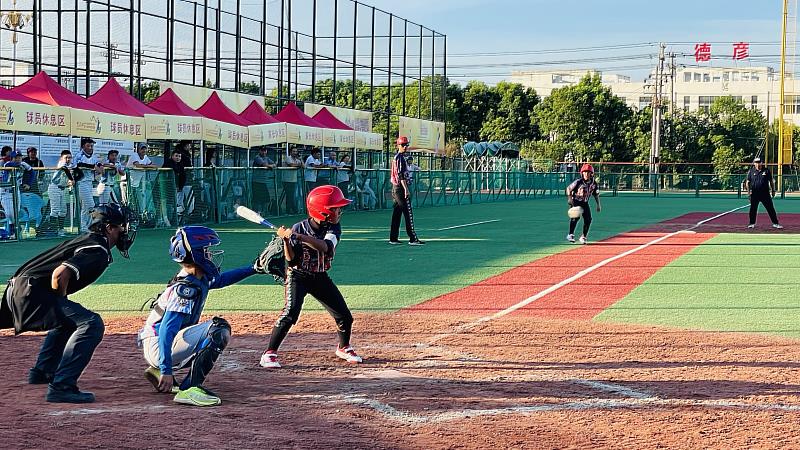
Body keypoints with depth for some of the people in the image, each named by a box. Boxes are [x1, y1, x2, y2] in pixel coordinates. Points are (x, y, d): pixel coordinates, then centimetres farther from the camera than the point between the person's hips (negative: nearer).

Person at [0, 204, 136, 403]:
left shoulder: (88, 239, 20)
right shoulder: (98, 250, -12)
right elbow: (59, 275, -24)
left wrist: (62, 307, 21)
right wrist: (61, 304, -8)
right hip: (31, 293, -11)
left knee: (69, 319, 35)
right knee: (91, 324, -19)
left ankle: (42, 372, 41)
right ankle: (61, 386, -24)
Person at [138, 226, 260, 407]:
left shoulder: (200, 279, 7)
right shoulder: (187, 288, -21)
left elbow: (221, 279, 30)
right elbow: (166, 330, -28)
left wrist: (254, 268, 23)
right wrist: (167, 370, -33)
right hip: (158, 347, -10)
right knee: (219, 328, -22)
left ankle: (158, 371, 21)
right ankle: (190, 388, -27)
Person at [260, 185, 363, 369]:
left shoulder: (333, 228, -11)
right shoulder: (299, 228, -18)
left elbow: (325, 247, -32)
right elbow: (291, 260, -17)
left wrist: (298, 236, -42)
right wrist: (286, 240, -33)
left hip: (320, 277, 4)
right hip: (298, 276, -4)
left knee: (344, 316, 4)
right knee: (291, 312, -24)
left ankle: (344, 348, 32)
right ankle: (269, 354, -15)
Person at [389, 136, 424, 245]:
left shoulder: (396, 157, 18)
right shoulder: (400, 157, -12)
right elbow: (401, 175, -20)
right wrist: (406, 189, -24)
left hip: (395, 188, 10)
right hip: (401, 187, -10)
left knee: (397, 213, 11)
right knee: (408, 213, -11)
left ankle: (393, 238, 12)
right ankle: (413, 239, -14)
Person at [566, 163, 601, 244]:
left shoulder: (593, 184, -4)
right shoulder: (578, 182, -17)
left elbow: (596, 194, 10)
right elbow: (568, 188, -8)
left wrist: (598, 205, 7)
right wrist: (570, 198, -20)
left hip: (585, 203, 5)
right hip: (575, 201, -5)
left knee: (588, 219, -4)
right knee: (576, 216, -25)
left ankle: (583, 237, 10)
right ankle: (570, 235, -18)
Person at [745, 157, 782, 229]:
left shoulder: (766, 171, 5)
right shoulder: (751, 171, 4)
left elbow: (771, 181, 11)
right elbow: (747, 182, 6)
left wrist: (773, 190, 9)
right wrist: (748, 190, -6)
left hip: (765, 193, 0)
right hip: (754, 193, 0)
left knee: (771, 208, 0)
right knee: (753, 209, 6)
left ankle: (775, 223, 4)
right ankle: (752, 223, 19)